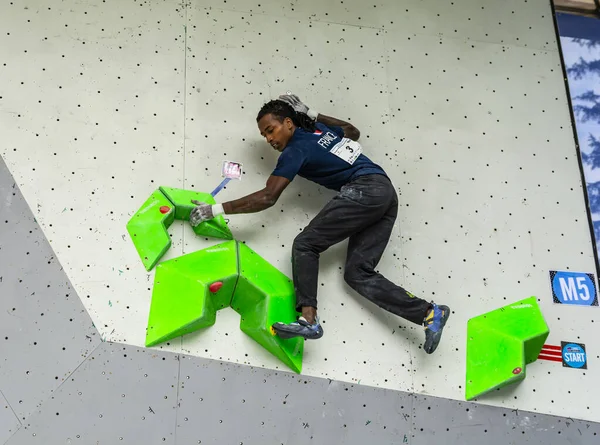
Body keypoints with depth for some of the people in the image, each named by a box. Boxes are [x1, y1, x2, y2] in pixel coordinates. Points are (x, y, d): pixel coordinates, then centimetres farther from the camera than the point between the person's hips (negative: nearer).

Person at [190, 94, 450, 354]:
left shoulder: (296, 149, -3)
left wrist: (216, 210, -7)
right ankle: (429, 313, -4)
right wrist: (312, 114, 35)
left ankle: (309, 319, -23)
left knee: (305, 245, -10)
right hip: (386, 191, 9)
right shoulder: (320, 128, 20)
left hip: (364, 191, -9)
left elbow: (268, 198, -9)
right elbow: (353, 132, 41)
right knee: (357, 273, 3)